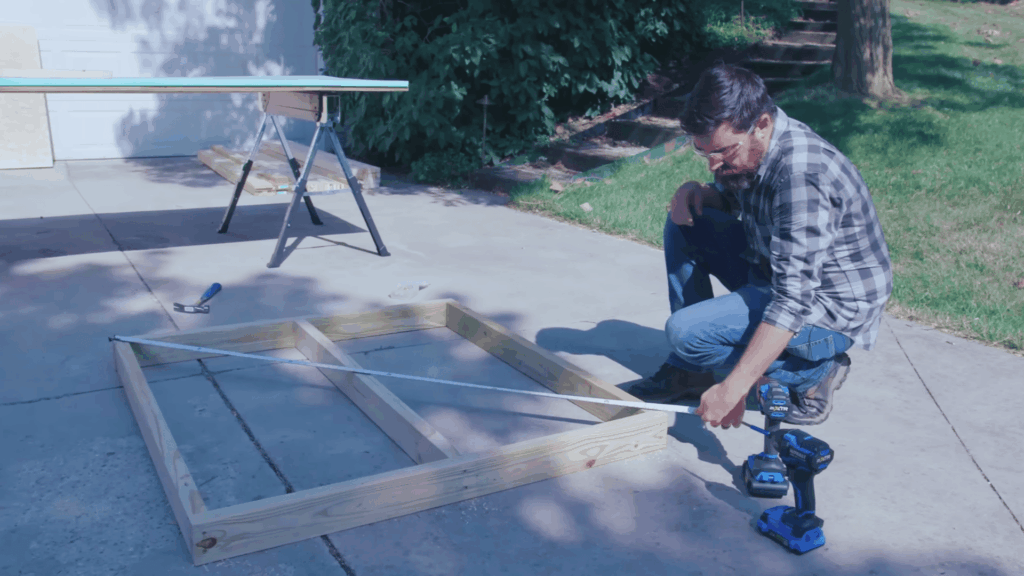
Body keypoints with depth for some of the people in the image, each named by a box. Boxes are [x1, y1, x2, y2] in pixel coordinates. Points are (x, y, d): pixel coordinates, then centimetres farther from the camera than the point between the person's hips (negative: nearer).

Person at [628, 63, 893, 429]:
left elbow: (793, 302, -35)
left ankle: (814, 374, -2)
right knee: (683, 224, 2)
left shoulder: (801, 175, -32)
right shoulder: (745, 145, -5)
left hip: (830, 310, -9)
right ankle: (688, 371, 9)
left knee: (686, 333, -22)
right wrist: (696, 192, -7)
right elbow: (733, 199, 18)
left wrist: (732, 389, -34)